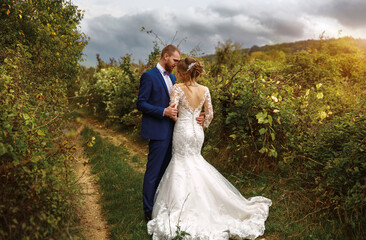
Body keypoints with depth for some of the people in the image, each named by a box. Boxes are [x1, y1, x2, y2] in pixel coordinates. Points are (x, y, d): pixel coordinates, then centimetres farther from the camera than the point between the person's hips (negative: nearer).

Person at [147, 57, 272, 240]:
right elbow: (209, 115, 0)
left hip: (182, 130, -5)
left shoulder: (178, 88, -14)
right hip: (197, 132, 5)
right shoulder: (205, 90, 0)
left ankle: (180, 211, 14)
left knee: (183, 164, 8)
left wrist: (177, 119, -1)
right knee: (194, 160, 22)